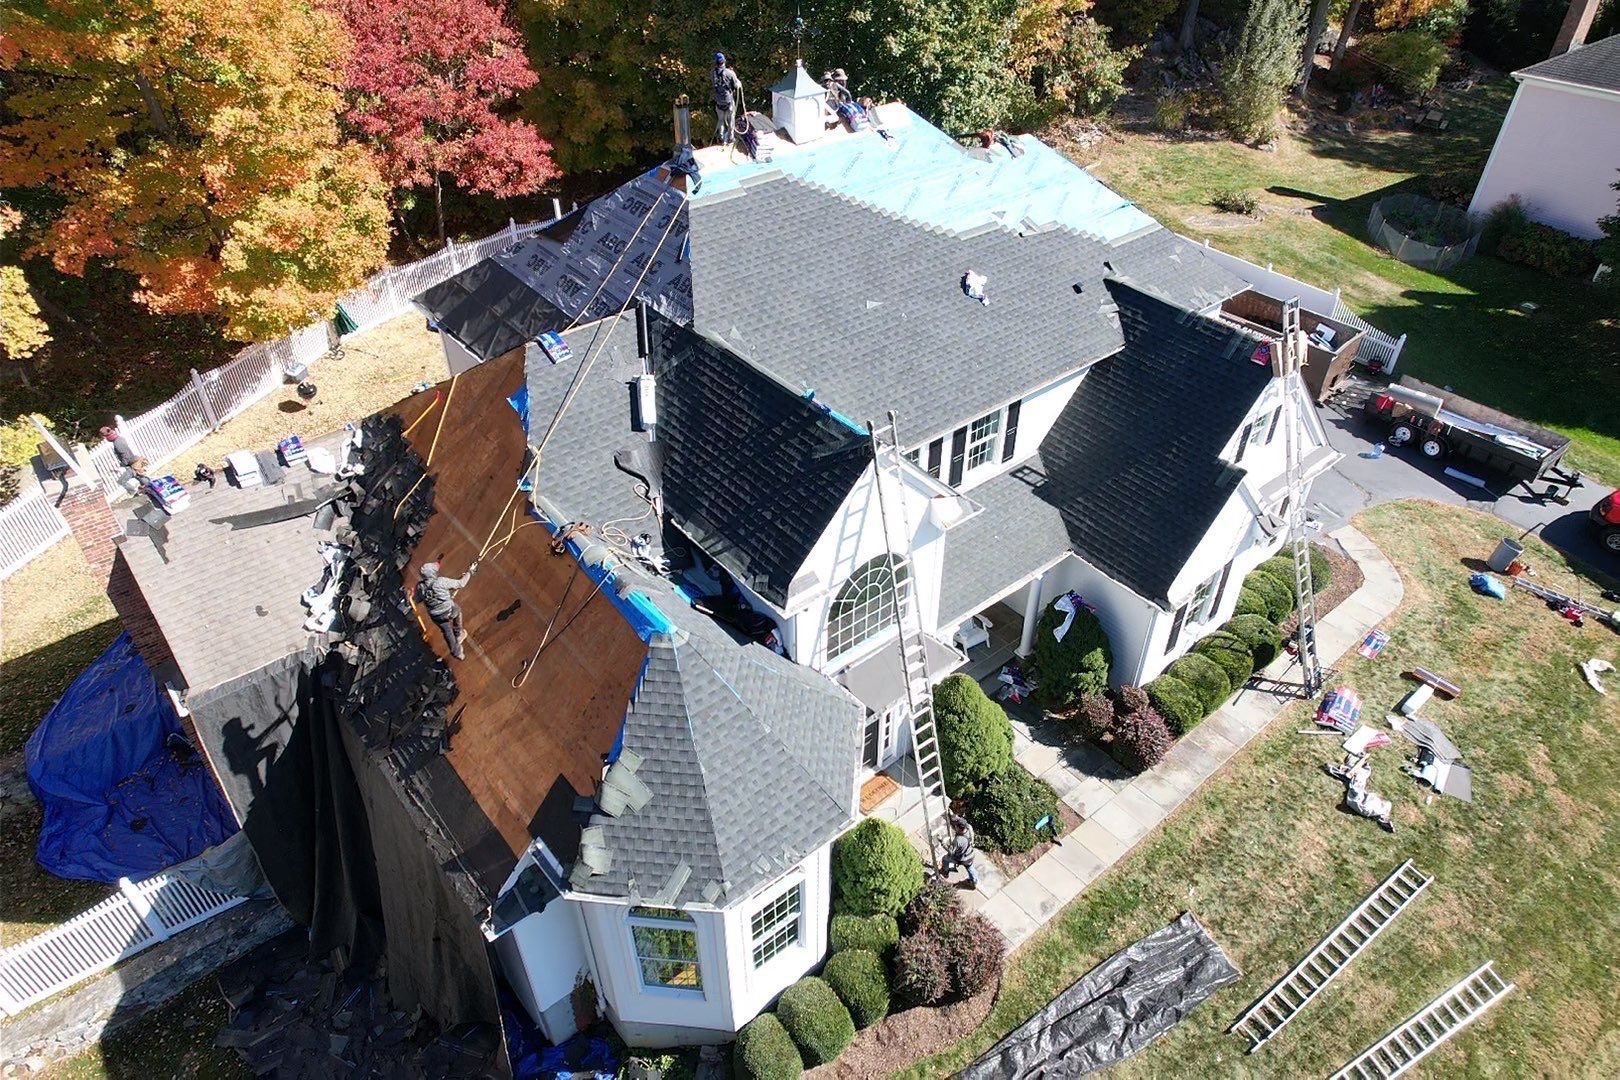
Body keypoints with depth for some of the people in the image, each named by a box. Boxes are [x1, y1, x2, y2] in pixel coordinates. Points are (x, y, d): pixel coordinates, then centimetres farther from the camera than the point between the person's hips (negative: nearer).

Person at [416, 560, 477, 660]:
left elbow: (417, 599, 2)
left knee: (447, 633, 25)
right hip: (449, 611, -3)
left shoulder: (419, 586, -16)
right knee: (457, 610, 34)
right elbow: (461, 583, -19)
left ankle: (456, 653, 38)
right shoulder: (441, 582, -28)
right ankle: (458, 635, 49)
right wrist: (470, 571, -6)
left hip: (436, 616, 3)